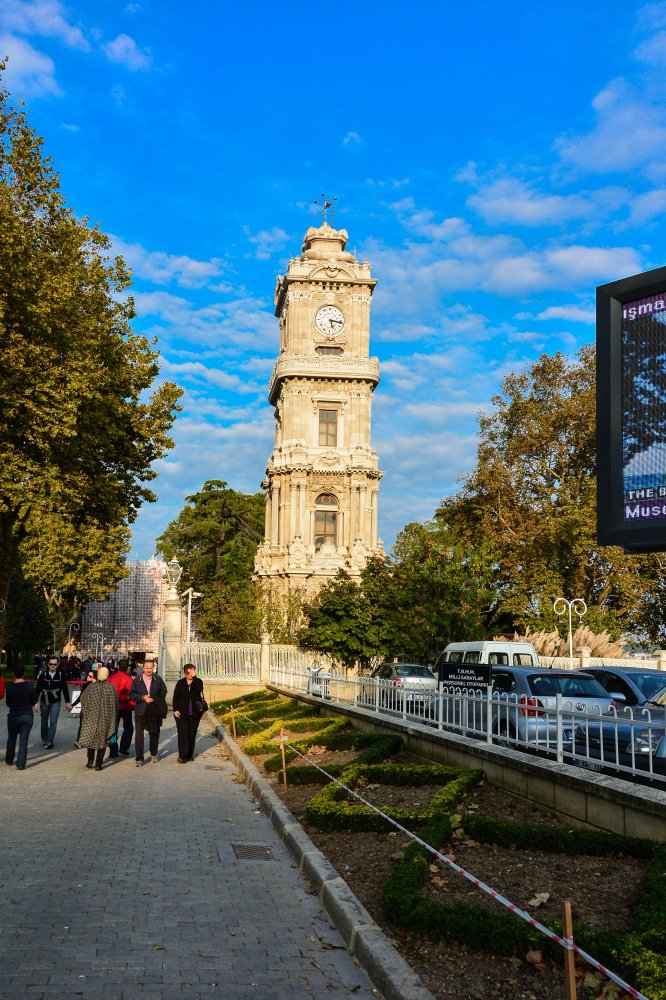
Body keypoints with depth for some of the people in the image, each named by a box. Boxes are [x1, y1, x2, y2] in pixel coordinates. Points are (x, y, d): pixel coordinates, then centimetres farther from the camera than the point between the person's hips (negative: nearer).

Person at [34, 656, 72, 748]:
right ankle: (44, 740, 29)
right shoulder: (43, 675, -6)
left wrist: (68, 702, 3)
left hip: (56, 702, -1)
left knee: (53, 722, -10)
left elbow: (65, 689, 2)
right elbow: (38, 689, -4)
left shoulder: (61, 675, -4)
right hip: (44, 702, 1)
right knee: (44, 722, 14)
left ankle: (49, 741, -11)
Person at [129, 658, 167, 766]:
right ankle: (139, 758, -2)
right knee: (139, 735, -8)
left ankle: (153, 754, 34)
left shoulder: (158, 680, 2)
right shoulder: (136, 680, -1)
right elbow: (132, 694, -1)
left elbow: (163, 692, 9)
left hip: (155, 712, 2)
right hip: (140, 711, -2)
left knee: (154, 733, 14)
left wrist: (155, 699, -7)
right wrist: (143, 697, -15)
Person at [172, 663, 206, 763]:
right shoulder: (180, 683, 4)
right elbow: (175, 697, 4)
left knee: (192, 735, 7)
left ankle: (190, 755, 16)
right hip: (182, 713, -1)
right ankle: (182, 756, -4)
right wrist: (175, 710, -5)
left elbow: (198, 689, -19)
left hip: (194, 713, 1)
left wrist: (194, 677, -18)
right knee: (183, 735, -5)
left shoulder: (198, 681, 2)